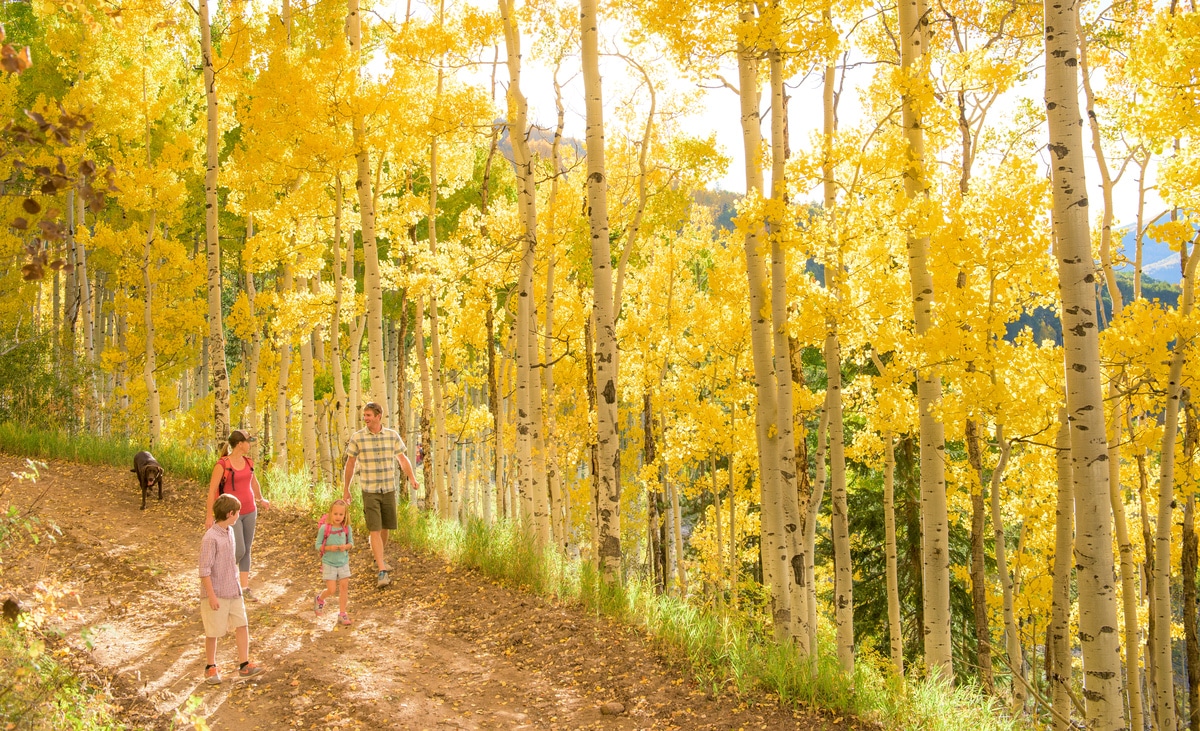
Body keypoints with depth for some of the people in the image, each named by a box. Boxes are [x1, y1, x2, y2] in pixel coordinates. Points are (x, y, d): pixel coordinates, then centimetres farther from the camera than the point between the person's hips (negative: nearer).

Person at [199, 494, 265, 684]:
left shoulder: (229, 531, 5)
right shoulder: (210, 538, -21)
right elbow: (204, 570, -20)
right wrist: (211, 595, -20)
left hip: (233, 591, 7)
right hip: (217, 593, -7)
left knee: (242, 625, 6)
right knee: (213, 632, 6)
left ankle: (244, 665, 13)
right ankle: (211, 667, 22)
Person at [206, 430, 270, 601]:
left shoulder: (248, 462, 6)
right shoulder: (222, 464, -14)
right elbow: (212, 490, -12)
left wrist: (261, 500, 40)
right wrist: (209, 516, -13)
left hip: (250, 511, 6)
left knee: (247, 550, 9)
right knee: (239, 551, -8)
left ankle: (245, 587, 17)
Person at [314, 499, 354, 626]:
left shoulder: (346, 528, -6)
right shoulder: (324, 528, -16)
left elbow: (351, 543, 5)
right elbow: (318, 545, -9)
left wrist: (346, 547, -17)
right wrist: (329, 548, -25)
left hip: (343, 562, 3)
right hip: (329, 563, -3)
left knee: (344, 587, 4)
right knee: (332, 590, -3)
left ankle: (342, 614, 17)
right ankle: (319, 600, 31)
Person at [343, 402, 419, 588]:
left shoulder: (392, 435, -2)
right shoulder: (357, 438, -7)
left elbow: (402, 459, 6)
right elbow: (350, 463, 3)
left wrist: (412, 478, -5)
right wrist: (345, 489, 9)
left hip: (389, 490, 3)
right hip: (369, 492, -3)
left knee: (385, 528, 14)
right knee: (375, 530, -10)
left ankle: (379, 557, 39)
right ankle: (382, 572, -13)